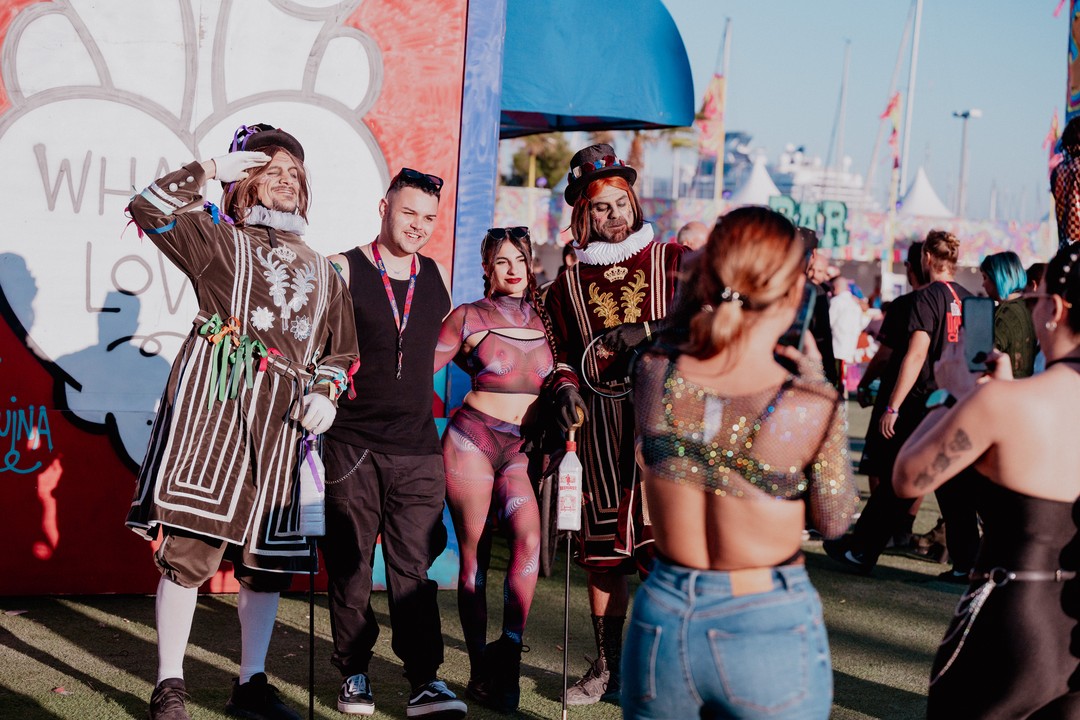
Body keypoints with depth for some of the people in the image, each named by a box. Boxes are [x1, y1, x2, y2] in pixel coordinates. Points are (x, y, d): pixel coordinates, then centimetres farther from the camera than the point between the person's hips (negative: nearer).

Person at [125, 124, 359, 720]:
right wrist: (210, 169, 4)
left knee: (267, 555, 7)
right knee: (189, 542, -9)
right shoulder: (221, 238, 12)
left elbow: (339, 349, 25)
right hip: (214, 396, -5)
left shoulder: (321, 271, 24)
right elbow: (149, 208, -1)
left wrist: (326, 391, 5)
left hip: (279, 415, 5)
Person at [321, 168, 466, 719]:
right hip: (351, 445, -2)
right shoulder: (340, 272, -1)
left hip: (418, 448, 2)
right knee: (349, 565, 4)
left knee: (414, 566, -2)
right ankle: (353, 673, 16)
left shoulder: (438, 279, 10)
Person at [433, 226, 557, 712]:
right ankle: (480, 671, 7)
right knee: (474, 555, -2)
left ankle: (509, 649, -12)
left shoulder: (545, 320, 11)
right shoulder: (468, 318, 1)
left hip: (521, 450, 3)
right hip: (472, 439, -3)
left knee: (529, 539, -22)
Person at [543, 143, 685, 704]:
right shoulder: (569, 281, 17)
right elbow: (563, 352, 19)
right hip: (601, 422, 3)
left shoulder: (673, 261, 8)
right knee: (601, 547, 4)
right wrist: (567, 389, 3)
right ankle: (607, 666, 16)